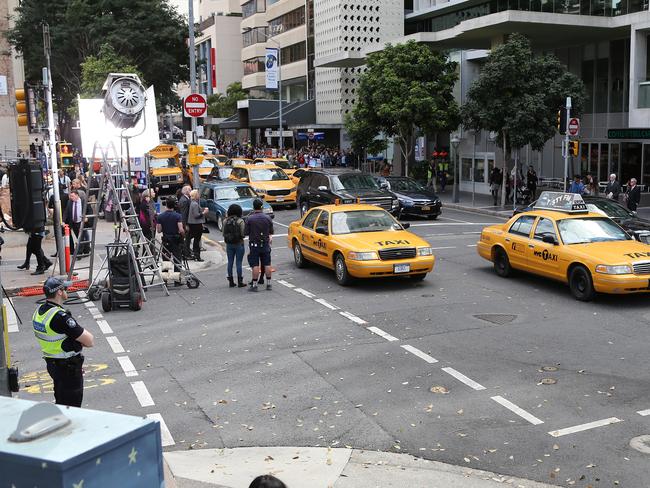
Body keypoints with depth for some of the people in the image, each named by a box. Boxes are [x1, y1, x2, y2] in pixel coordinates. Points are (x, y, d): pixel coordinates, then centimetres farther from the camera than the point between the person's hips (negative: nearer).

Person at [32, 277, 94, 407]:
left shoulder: (39, 311, 0)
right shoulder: (60, 317, -28)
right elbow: (90, 341, -26)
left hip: (52, 364, 9)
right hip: (68, 366, -9)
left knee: (61, 402, 23)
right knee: (71, 406, 4)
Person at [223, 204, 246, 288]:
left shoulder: (226, 221, 0)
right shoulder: (240, 221, -13)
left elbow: (223, 233, 2)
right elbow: (243, 234, -13)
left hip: (229, 244, 4)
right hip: (239, 244, -4)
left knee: (230, 263, 11)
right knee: (239, 263, 2)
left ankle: (231, 281, 15)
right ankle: (240, 282, 5)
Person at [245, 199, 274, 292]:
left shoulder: (250, 219, -11)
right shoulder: (267, 218, -1)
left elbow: (246, 233, -8)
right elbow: (271, 232, 7)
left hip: (254, 244, -3)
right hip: (265, 244, 3)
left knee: (255, 265, -1)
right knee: (267, 264, 8)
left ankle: (254, 285, 0)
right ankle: (268, 284, 12)